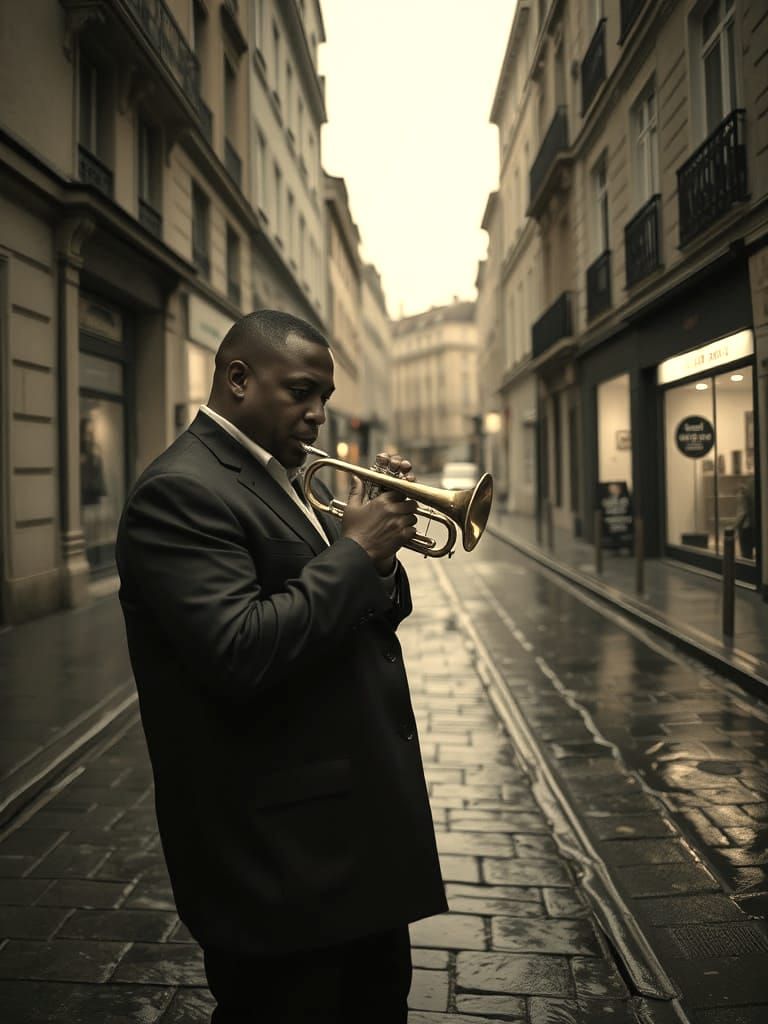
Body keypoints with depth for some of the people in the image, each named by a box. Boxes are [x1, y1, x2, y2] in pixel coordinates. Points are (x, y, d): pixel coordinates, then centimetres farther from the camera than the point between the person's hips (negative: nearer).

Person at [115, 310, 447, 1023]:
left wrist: (381, 549, -6)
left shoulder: (281, 481, 12)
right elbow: (241, 654, -30)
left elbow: (367, 621, 14)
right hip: (282, 856, -9)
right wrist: (353, 551, -20)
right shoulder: (182, 490, -18)